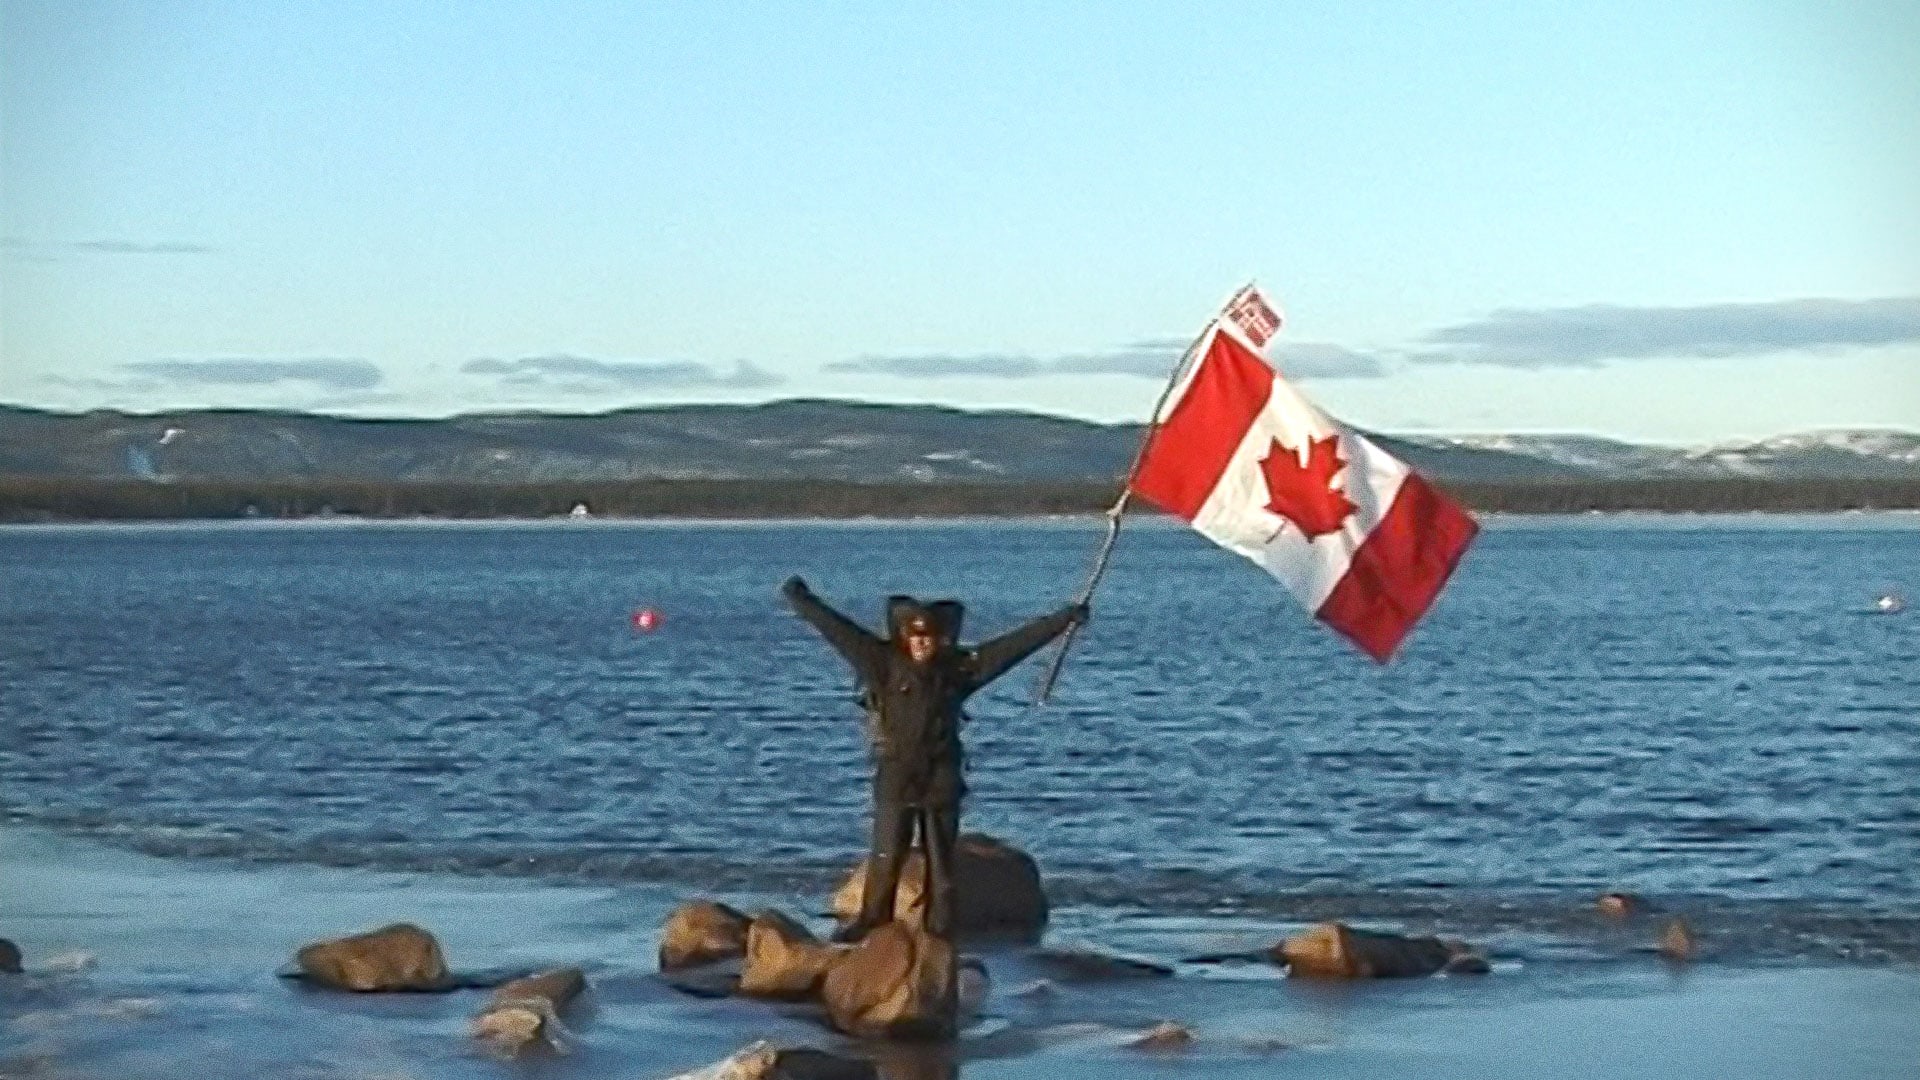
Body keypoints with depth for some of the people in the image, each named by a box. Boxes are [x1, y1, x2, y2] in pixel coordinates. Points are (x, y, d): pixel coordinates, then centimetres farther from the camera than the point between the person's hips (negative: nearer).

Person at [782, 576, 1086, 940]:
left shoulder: (961, 667, 0)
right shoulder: (884, 662, -5)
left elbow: (1017, 642, 2)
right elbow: (838, 628, -6)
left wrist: (1065, 618, 3)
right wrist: (801, 600, -8)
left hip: (941, 780, 2)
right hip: (895, 777, -2)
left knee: (941, 860, 7)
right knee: (886, 857, -4)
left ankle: (940, 931, 14)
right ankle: (872, 921, 5)